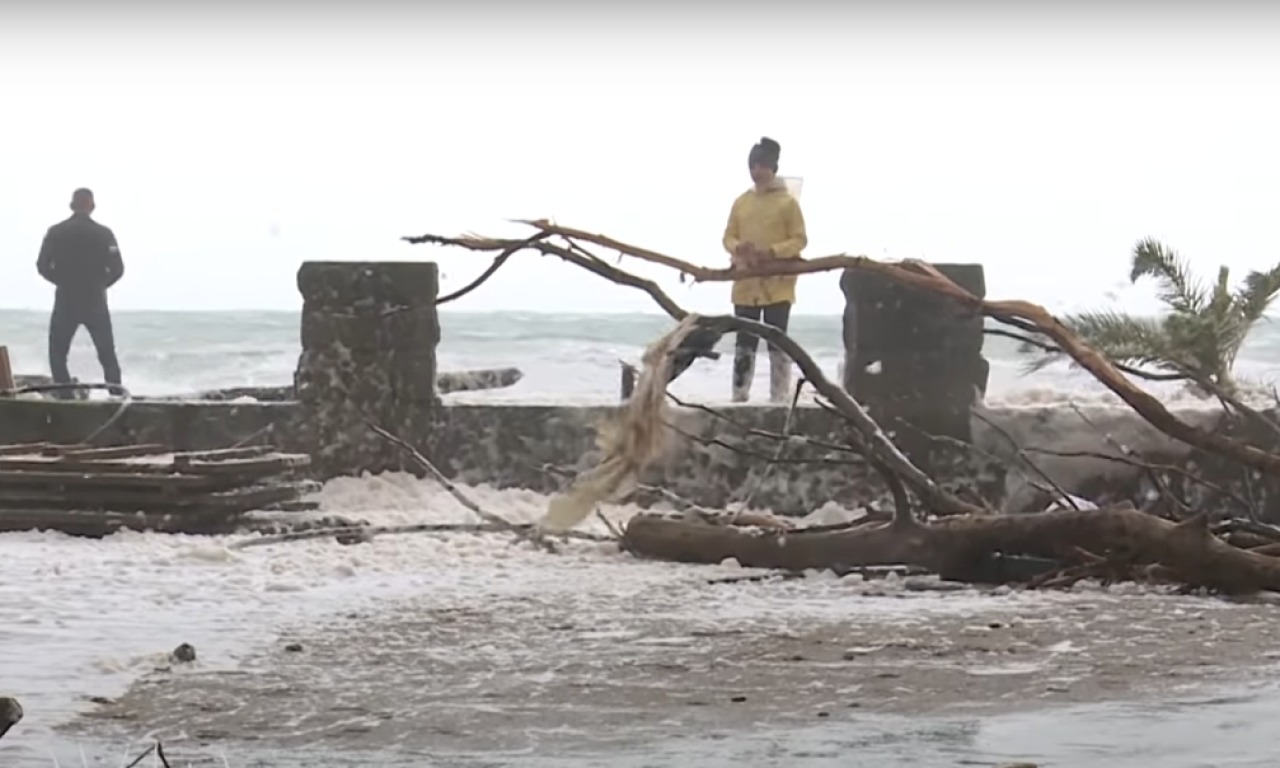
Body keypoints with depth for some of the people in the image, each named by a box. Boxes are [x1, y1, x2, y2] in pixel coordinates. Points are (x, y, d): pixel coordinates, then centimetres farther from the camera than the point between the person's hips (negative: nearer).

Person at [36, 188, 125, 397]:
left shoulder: (56, 232, -4)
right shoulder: (104, 234, -5)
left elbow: (43, 266, -3)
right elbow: (117, 269, -6)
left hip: (65, 302, 0)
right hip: (96, 303, 0)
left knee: (57, 353, 12)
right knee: (108, 356, 10)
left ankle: (65, 396, 0)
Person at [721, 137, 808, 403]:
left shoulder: (788, 201, -3)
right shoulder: (741, 202, 10)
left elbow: (800, 240, -5)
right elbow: (728, 237, 12)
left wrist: (772, 252, -20)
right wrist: (739, 248, -12)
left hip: (778, 285, -4)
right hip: (746, 284, 4)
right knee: (744, 343, 6)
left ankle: (780, 398, 2)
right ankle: (739, 396, 9)